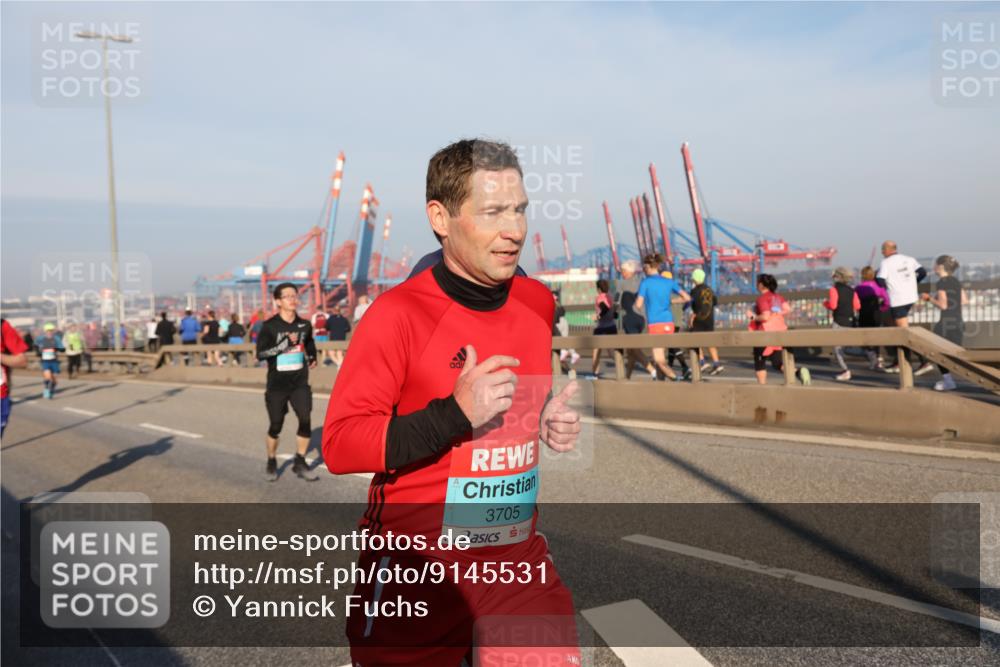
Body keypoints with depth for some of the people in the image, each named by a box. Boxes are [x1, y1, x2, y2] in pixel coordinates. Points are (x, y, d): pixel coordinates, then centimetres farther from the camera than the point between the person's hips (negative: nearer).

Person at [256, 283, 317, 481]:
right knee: (275, 427, 5)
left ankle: (300, 463, 7)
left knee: (306, 421, -8)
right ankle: (271, 463, 27)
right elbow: (260, 354, -16)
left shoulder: (304, 325, 5)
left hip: (300, 383, 3)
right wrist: (285, 343, -22)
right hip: (277, 385, -3)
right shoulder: (270, 326, -8)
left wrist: (312, 357, 12)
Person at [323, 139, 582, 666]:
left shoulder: (538, 303, 2)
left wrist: (550, 422, 0)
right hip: (415, 571, -4)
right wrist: (454, 413, -28)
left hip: (519, 563, 5)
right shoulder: (397, 312, -17)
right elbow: (340, 444, -18)